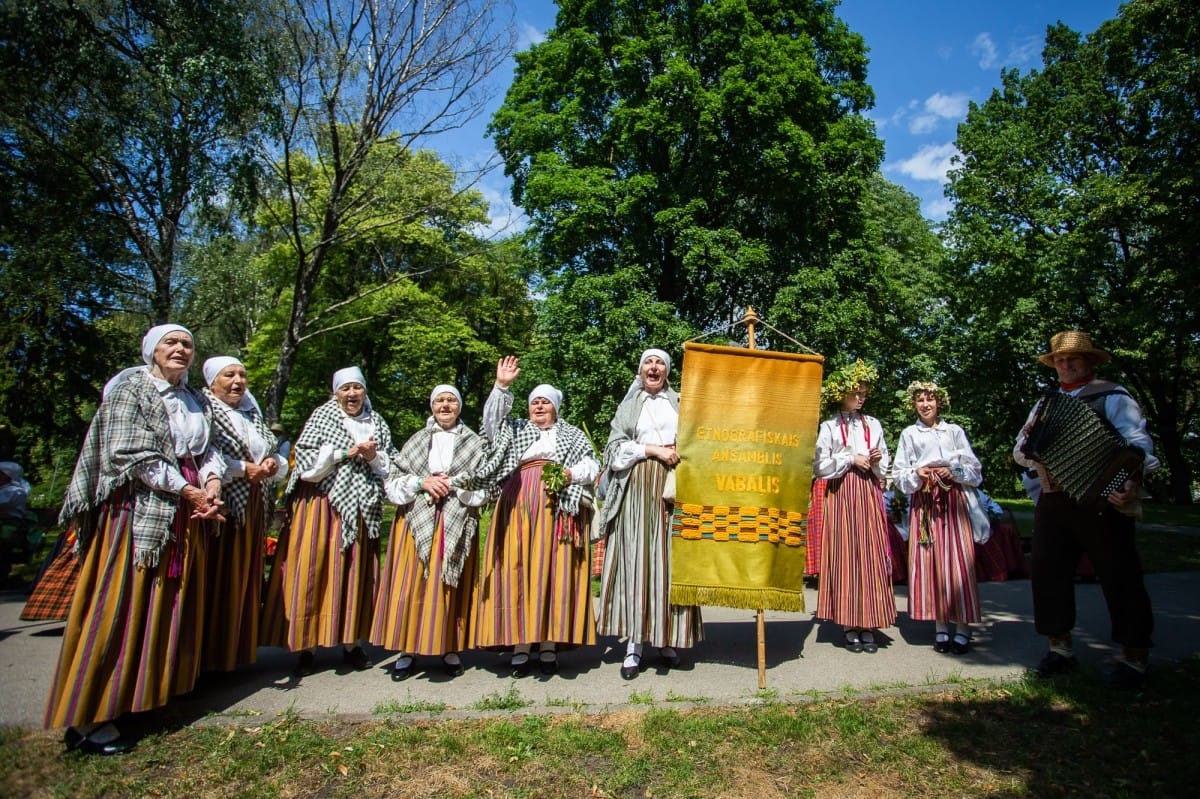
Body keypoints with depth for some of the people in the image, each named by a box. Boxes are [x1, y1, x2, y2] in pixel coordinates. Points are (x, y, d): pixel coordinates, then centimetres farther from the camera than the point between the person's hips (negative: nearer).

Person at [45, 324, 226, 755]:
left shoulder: (197, 400, 16)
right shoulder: (130, 389, -6)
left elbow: (208, 451, 12)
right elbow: (131, 455, -15)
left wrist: (212, 485, -9)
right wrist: (189, 491, -15)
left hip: (185, 515, 7)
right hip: (139, 511, -7)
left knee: (173, 604, 11)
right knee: (121, 608, -4)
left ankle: (158, 688, 24)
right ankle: (87, 717, 6)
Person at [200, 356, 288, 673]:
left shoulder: (253, 414, 18)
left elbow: (274, 454, 21)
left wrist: (272, 464, -1)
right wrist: (244, 468, -15)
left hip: (252, 508, 7)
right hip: (221, 506, -7)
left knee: (245, 577, 9)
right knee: (218, 578, -6)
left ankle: (237, 651, 18)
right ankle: (210, 655, 3)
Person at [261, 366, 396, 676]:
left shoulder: (377, 422, 13)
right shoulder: (322, 417, 3)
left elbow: (392, 464, 11)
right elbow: (306, 458, -8)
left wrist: (373, 457, -8)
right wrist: (347, 452, -12)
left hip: (360, 509, 3)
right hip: (322, 506, -3)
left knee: (356, 573, 6)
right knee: (313, 572, -2)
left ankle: (352, 642, 15)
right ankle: (306, 645, 8)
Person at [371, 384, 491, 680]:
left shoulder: (475, 443, 9)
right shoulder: (416, 441, 13)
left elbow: (485, 488, 1)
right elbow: (392, 483, 7)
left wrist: (455, 485, -11)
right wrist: (421, 482, -9)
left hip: (456, 524, -1)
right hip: (417, 522, 1)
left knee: (450, 586, 1)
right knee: (411, 585, -1)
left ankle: (450, 648, 12)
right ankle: (407, 649, 10)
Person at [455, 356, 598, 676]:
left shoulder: (573, 434, 21)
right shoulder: (516, 430, 23)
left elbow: (592, 465, 11)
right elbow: (492, 421, 4)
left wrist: (571, 474, -8)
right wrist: (501, 386, -7)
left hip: (558, 507, -1)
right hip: (519, 506, 1)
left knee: (553, 572, -6)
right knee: (517, 571, -6)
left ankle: (549, 644, -2)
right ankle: (520, 644, -2)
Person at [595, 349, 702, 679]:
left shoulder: (679, 404, 18)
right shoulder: (629, 405, 15)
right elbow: (615, 447, 3)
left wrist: (682, 451, -6)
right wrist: (652, 449, -8)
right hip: (638, 488, -1)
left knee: (670, 561, -1)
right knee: (636, 560, -5)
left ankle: (667, 641, 6)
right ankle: (634, 643, -3)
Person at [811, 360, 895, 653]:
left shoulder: (874, 424, 12)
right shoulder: (829, 427, 2)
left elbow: (883, 467, 15)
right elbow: (819, 466, -4)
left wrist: (876, 461, -7)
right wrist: (851, 459, -10)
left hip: (869, 494, 3)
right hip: (841, 495, -3)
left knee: (871, 556, 1)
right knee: (845, 555, -2)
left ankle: (868, 625, 8)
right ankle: (849, 625, 6)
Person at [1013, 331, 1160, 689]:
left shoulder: (1112, 397, 0)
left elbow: (1138, 442, -14)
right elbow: (1021, 454, 17)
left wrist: (1134, 479, -32)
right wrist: (1026, 444, -6)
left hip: (1103, 502, -5)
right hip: (1053, 502, 6)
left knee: (1121, 578, 2)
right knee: (1047, 573, 7)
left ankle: (1134, 658, 15)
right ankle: (1059, 647, 20)